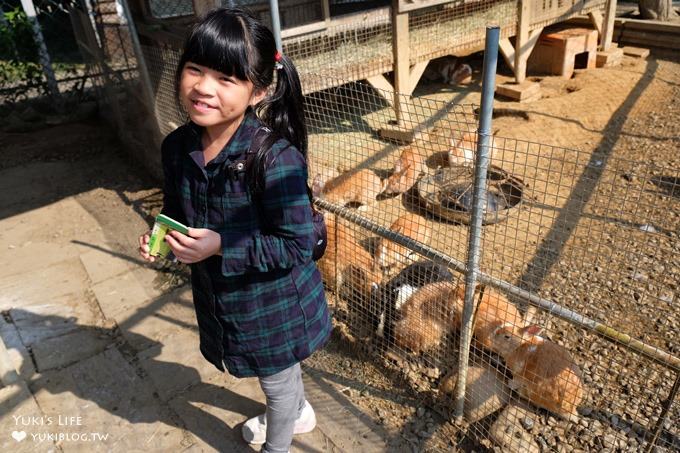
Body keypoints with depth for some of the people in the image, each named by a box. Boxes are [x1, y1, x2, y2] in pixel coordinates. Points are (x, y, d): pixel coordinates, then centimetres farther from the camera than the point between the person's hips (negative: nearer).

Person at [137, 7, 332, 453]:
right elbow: (176, 211, 8)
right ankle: (299, 412, 64)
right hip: (219, 297, 7)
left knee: (277, 380, 21)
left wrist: (221, 246, -31)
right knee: (279, 369, 32)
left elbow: (297, 247, -27)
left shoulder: (275, 157, -31)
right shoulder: (178, 147, -10)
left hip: (275, 302, -6)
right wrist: (160, 235, -13)